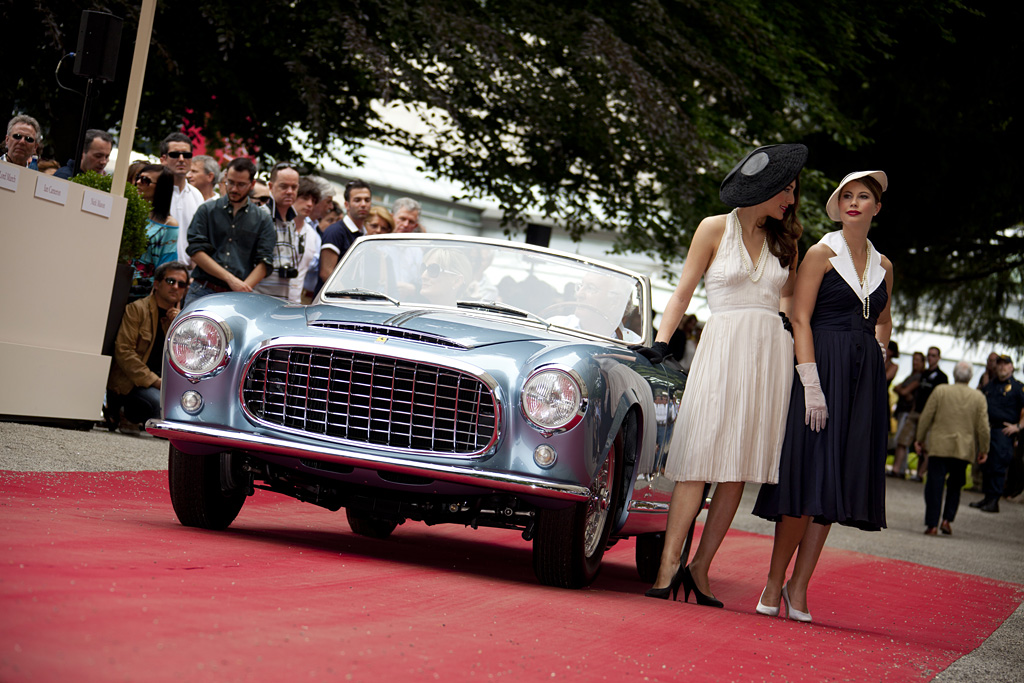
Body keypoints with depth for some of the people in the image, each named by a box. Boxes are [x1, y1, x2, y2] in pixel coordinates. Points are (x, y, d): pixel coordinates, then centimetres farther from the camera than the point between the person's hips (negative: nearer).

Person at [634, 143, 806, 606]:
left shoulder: (784, 240, 17)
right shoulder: (715, 229, 5)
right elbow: (683, 294, 4)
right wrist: (660, 343, -7)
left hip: (772, 353, 4)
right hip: (722, 347, -4)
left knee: (739, 467, 0)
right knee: (701, 460, -11)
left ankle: (700, 568, 4)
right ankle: (669, 565, -12)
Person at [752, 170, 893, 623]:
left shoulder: (883, 266, 14)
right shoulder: (822, 254, -1)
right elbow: (800, 319, -8)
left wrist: (878, 355, 11)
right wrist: (811, 384, -16)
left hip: (864, 380, 5)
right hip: (823, 367, -5)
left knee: (836, 481, 2)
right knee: (807, 477, -8)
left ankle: (799, 584, 6)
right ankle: (775, 581, 2)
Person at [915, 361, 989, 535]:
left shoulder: (940, 391, -3)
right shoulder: (978, 397, 1)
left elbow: (925, 417, 0)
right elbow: (983, 427, 3)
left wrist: (920, 439, 11)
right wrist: (984, 450, 13)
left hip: (939, 447, -2)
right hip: (964, 450, 2)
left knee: (935, 485, 0)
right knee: (955, 486, 17)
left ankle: (932, 524, -5)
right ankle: (947, 519, 5)